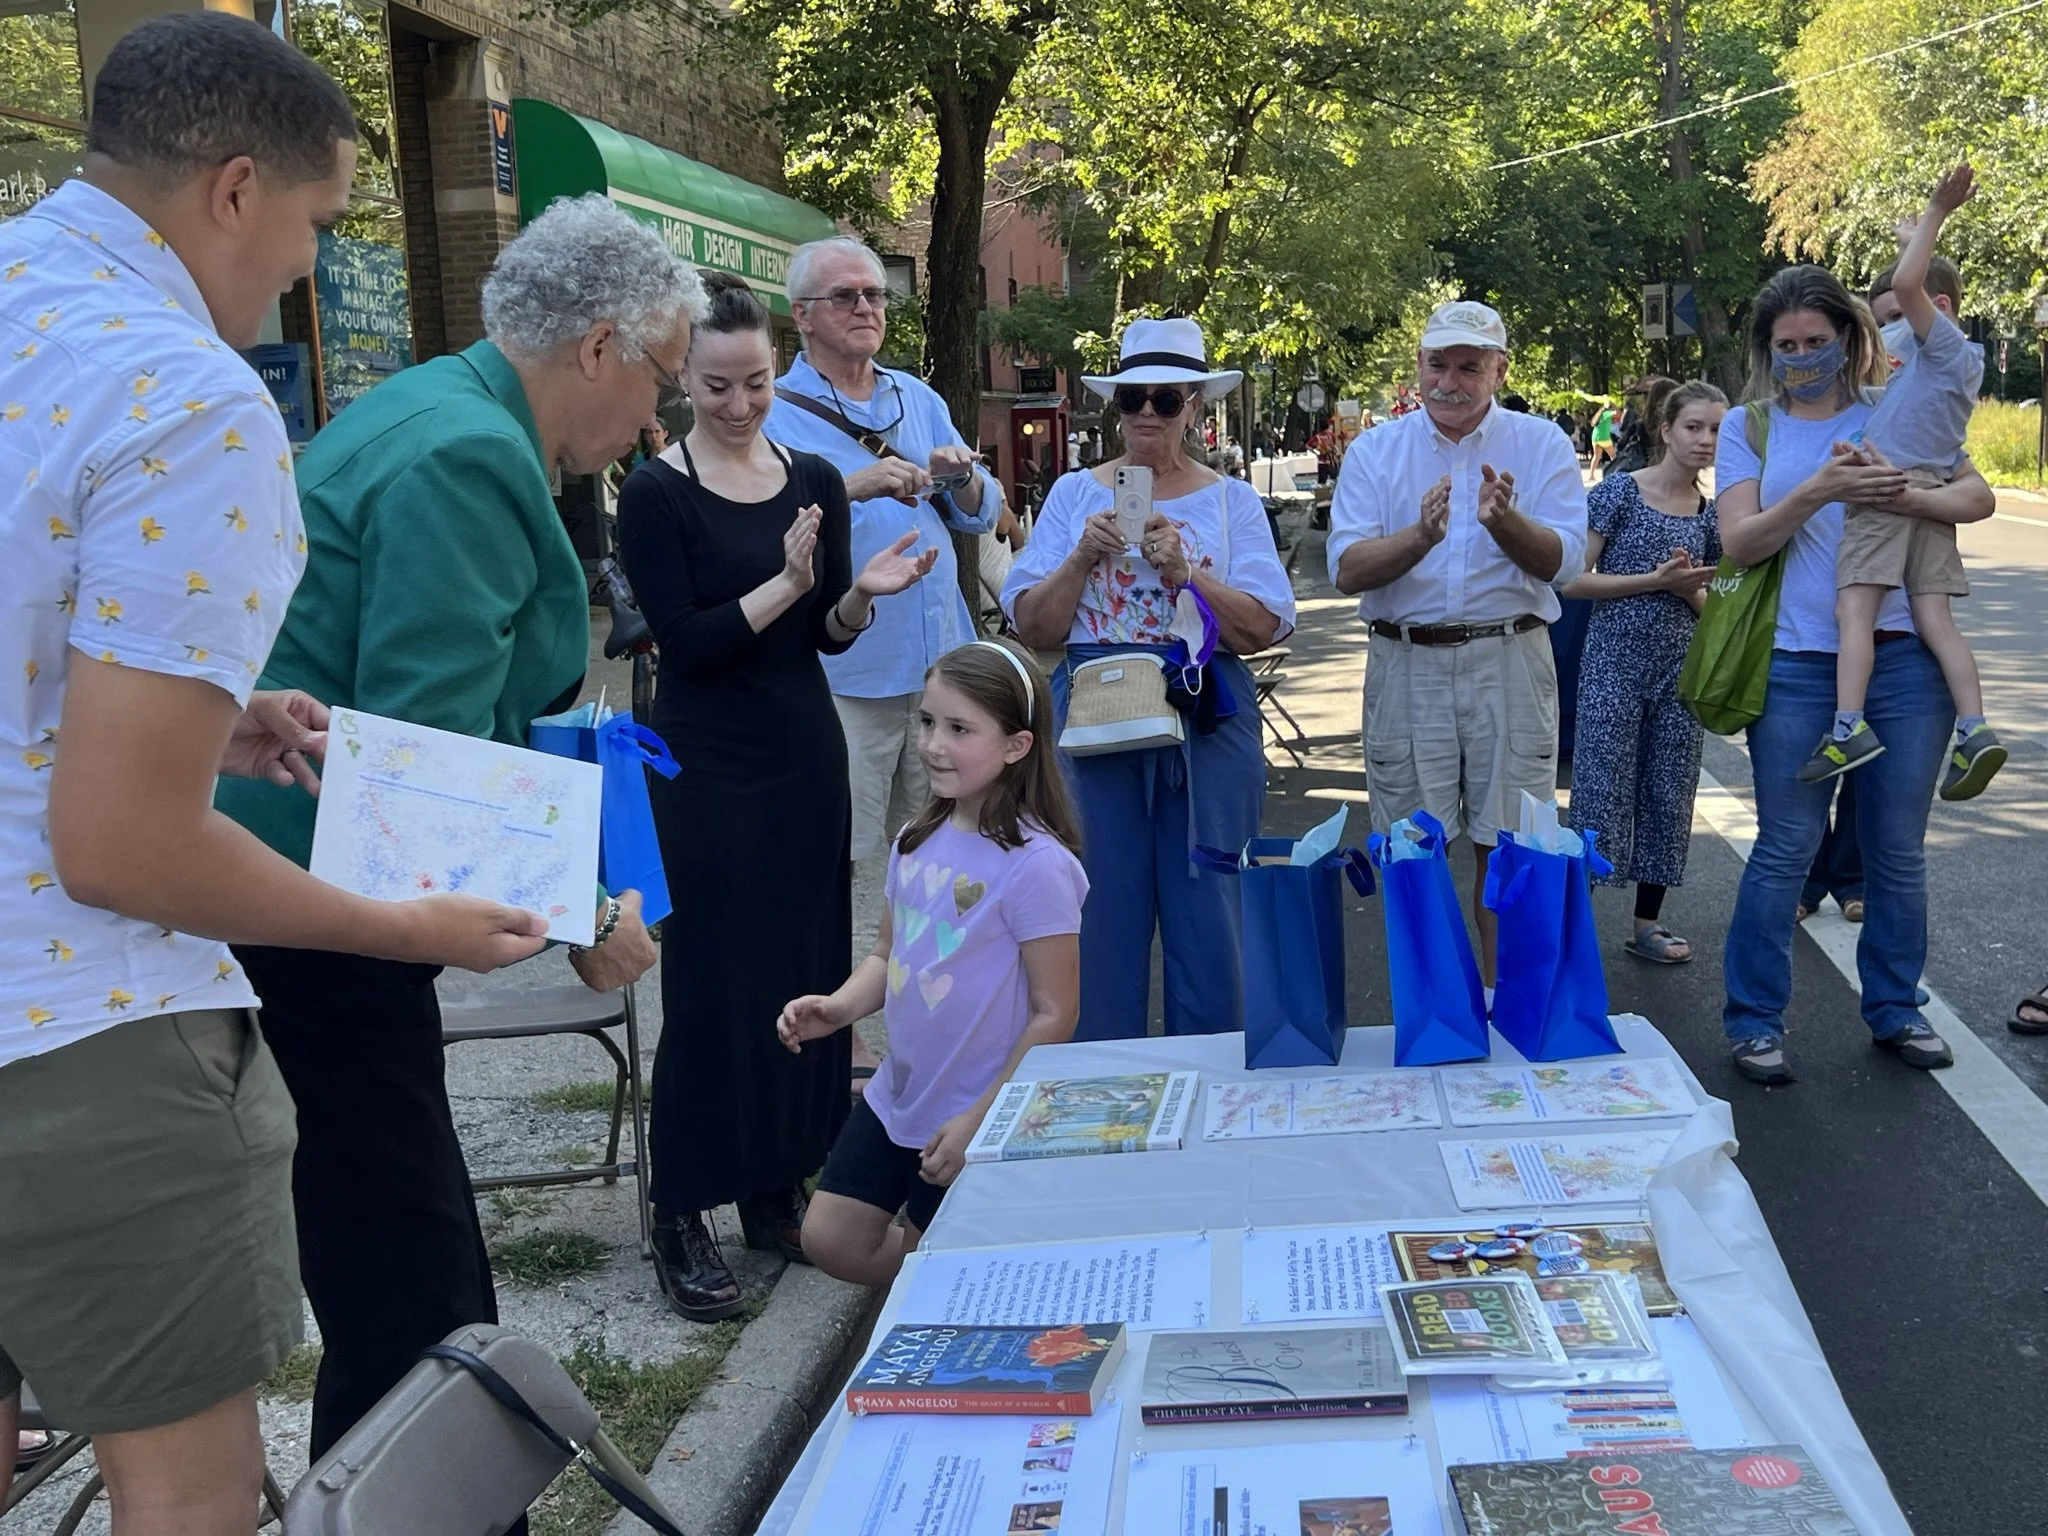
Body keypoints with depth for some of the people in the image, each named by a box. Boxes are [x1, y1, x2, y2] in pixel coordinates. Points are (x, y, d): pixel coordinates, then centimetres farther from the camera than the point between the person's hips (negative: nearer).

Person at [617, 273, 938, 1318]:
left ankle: (777, 1190, 24)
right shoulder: (655, 495, -7)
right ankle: (680, 1221, 8)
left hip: (806, 759, 5)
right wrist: (786, 582, -22)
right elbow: (683, 638, -14)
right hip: (705, 771, -5)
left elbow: (829, 635, 7)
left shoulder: (815, 480, 7)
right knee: (710, 987, -3)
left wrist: (860, 594, -13)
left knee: (807, 972, 9)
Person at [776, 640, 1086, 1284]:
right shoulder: (918, 842, 0)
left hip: (980, 1116, -7)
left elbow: (1055, 1014, -19)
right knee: (830, 1240, 11)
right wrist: (838, 1007, -9)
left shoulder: (1037, 866, -22)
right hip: (897, 1097, 7)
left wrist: (979, 1122, -18)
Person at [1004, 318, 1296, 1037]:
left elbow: (1265, 631, -3)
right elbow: (1033, 630, 4)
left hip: (1207, 725, 0)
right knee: (1100, 916, 3)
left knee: (1209, 916, 2)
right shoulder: (1075, 493, 11)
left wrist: (1186, 571, -14)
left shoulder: (1233, 501, 9)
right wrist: (1084, 558, -9)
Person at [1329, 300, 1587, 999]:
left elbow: (1563, 561, -8)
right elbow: (1347, 570, -7)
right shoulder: (1375, 451, 5)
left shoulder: (1541, 444, 4)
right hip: (1406, 666, 1)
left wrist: (1504, 522, -27)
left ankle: (1502, 996, 18)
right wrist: (1421, 536, -25)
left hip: (1510, 663, 0)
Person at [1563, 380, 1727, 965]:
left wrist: (1690, 588, -7)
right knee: (1604, 789, -4)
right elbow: (1573, 580, -10)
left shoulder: (1709, 513, 8)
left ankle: (1648, 922, 20)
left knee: (1669, 795, 9)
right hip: (1615, 661, -5)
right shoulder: (1620, 491, -6)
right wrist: (1656, 579, -16)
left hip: (1678, 667, 5)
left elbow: (1704, 603, 16)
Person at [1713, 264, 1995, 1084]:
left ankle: (1894, 1008, 26)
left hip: (1904, 662, 2)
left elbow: (1979, 496, 1)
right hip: (1799, 668, -2)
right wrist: (1818, 490, -20)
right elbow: (1740, 541, -5)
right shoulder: (1749, 429, 6)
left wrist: (1910, 496, -19)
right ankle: (1754, 1019, 11)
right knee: (1785, 850, 0)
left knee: (1898, 851, 10)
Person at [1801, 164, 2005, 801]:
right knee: (1935, 618, 1)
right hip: (1934, 493, 9)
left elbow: (1906, 283, -16)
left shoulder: (1942, 340, 1)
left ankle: (1848, 726, -28)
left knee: (1855, 608, -16)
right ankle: (1973, 729, -11)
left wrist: (1937, 211, -8)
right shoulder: (1964, 360, 25)